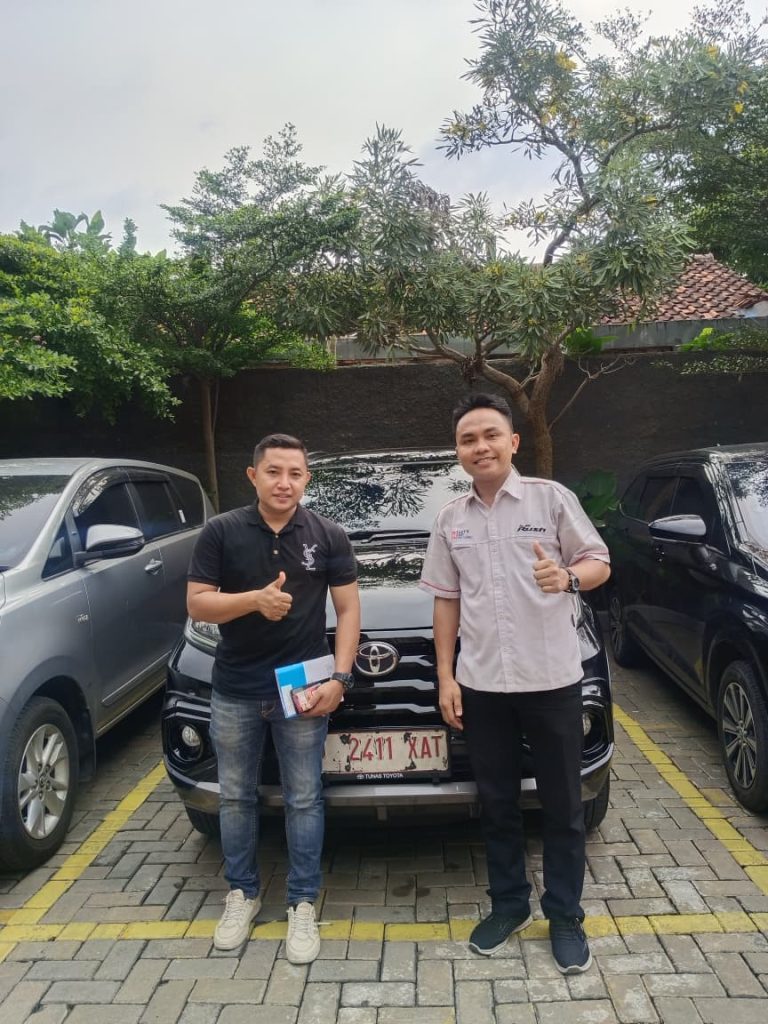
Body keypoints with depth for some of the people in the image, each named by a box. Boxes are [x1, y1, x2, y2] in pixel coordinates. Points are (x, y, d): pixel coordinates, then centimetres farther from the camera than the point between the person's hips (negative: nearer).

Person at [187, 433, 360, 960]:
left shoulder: (329, 536, -2)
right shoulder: (222, 531, -4)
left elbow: (348, 609, -1)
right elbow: (197, 603, -5)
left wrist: (340, 677, -11)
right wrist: (255, 600, -22)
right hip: (234, 692, 1)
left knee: (304, 800, 9)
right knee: (236, 797, 16)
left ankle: (303, 904, 26)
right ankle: (242, 893, 36)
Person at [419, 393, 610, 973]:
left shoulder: (551, 498, -4)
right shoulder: (451, 519, 8)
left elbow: (599, 563, 0)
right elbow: (446, 599, 11)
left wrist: (568, 577, -23)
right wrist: (446, 677, 7)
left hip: (552, 679, -3)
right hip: (482, 685, 3)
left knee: (562, 805, 11)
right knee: (497, 804, 16)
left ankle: (565, 915, 30)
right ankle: (509, 904, 35)